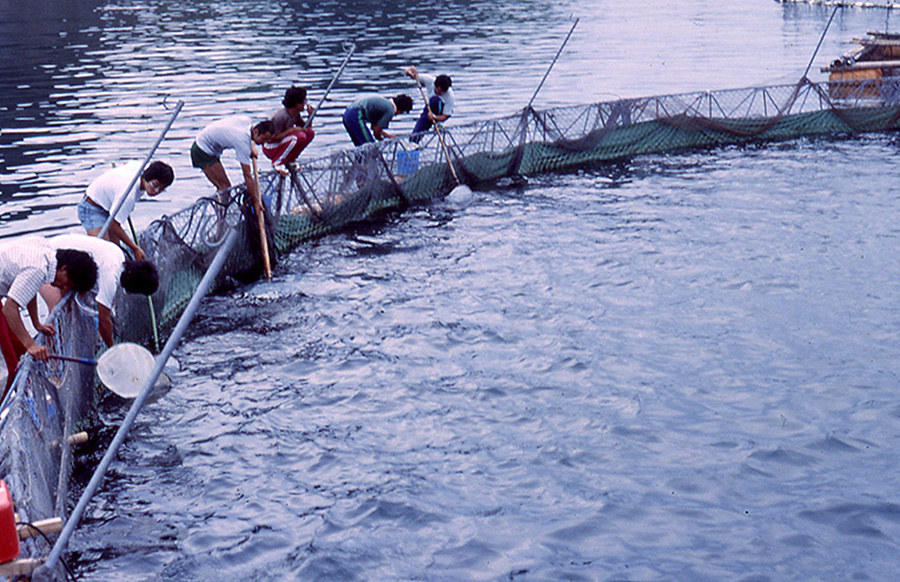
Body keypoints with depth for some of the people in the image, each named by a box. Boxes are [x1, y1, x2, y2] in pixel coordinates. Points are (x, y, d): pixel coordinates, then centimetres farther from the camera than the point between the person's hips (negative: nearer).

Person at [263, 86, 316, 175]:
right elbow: (273, 137, -25)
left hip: (283, 143, 9)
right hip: (271, 149, -9)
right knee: (299, 136, -31)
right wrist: (291, 130, -28)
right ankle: (278, 162, -17)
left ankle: (290, 160, 5)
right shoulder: (281, 116, -26)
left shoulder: (296, 114, 0)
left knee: (310, 133, -4)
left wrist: (310, 116, -5)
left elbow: (304, 127, 12)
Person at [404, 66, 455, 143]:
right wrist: (411, 71, -36)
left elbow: (445, 117, -29)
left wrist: (434, 117, -50)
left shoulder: (450, 97, -34)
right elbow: (415, 76, -12)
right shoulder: (429, 80, -27)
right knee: (414, 138, -9)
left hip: (442, 112, -3)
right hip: (429, 108, 3)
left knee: (435, 100, -40)